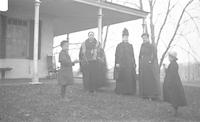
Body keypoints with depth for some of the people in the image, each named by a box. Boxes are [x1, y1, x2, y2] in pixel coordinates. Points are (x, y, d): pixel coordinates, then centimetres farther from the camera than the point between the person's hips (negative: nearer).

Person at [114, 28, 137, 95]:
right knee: (121, 78, -3)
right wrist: (117, 63, -11)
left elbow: (132, 55, 15)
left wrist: (134, 63, 8)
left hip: (129, 64, 4)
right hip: (121, 64, -3)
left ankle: (130, 91, 7)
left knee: (130, 78, 0)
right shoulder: (119, 45, 5)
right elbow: (117, 55, -1)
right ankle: (120, 91, 4)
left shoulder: (130, 46, 15)